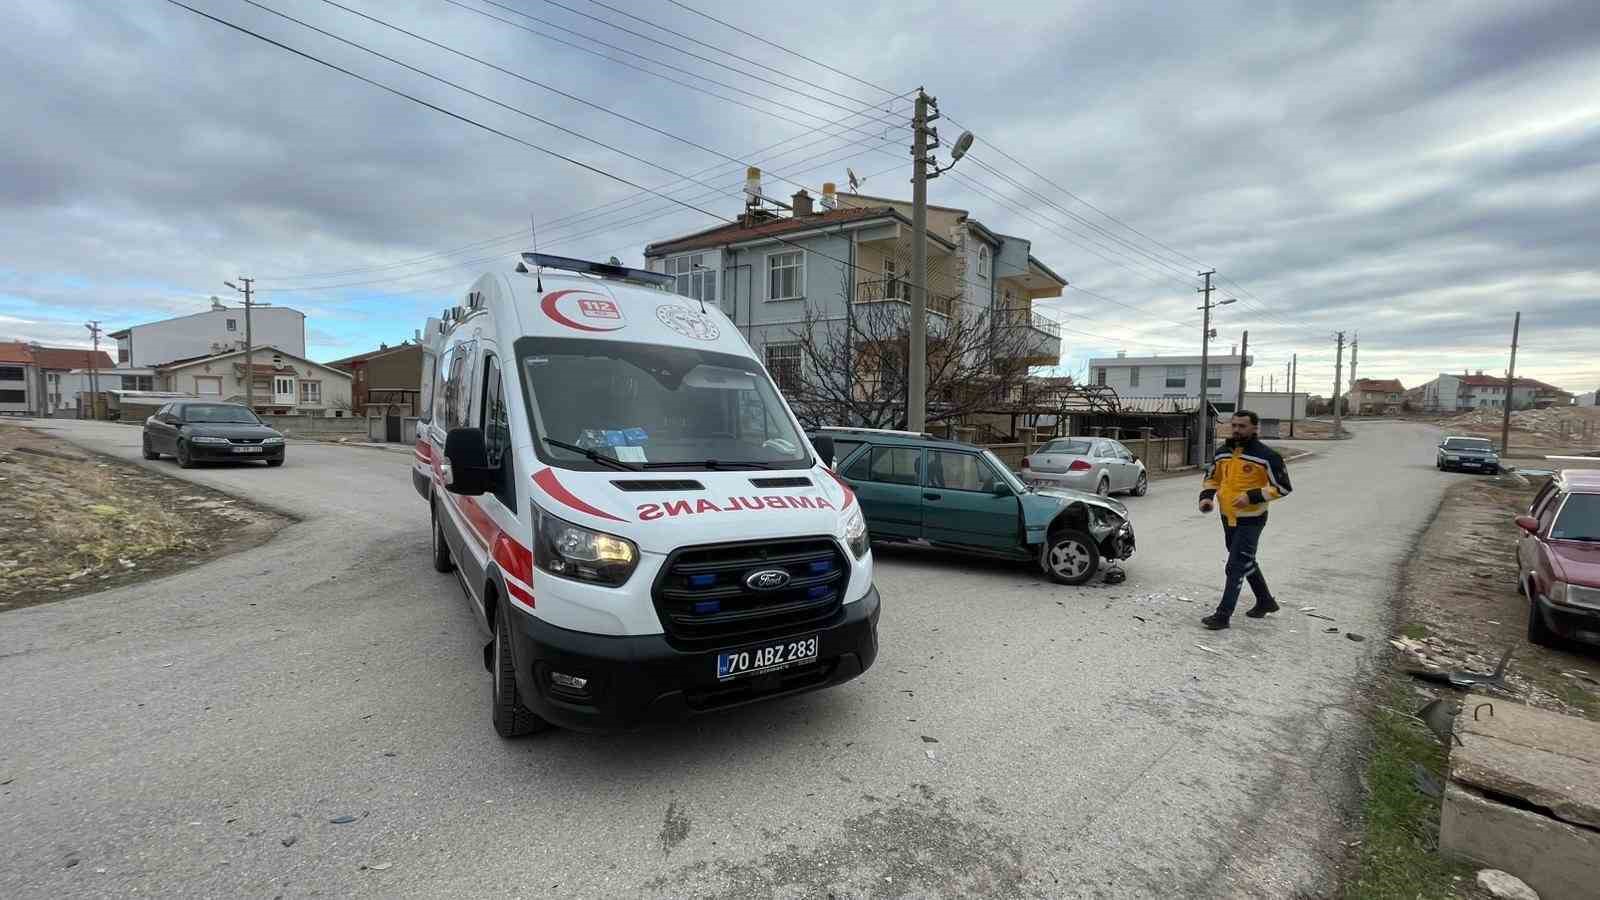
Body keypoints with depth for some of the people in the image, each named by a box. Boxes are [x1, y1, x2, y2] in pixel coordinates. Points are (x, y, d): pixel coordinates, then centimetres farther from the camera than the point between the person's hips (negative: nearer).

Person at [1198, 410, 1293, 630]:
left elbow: (1283, 487, -10)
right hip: (1228, 518, 7)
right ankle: (1265, 601, 41)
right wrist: (1206, 496, 0)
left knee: (1236, 568, -7)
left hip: (1251, 520, -7)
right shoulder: (1222, 451, 5)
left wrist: (1253, 496, -21)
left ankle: (1223, 615, -3)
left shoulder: (1266, 455, -13)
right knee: (1247, 562, 22)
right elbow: (1211, 477, 18)